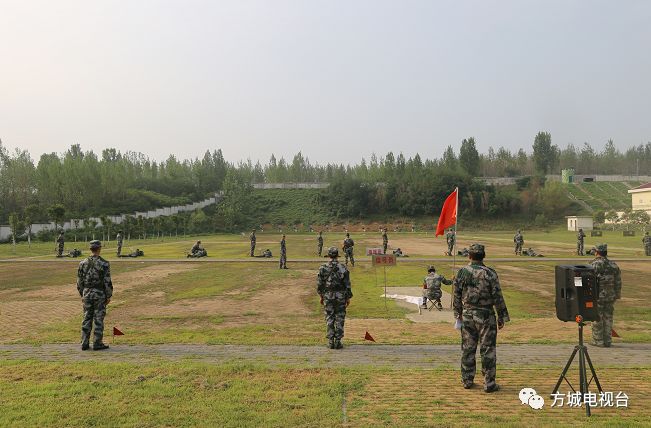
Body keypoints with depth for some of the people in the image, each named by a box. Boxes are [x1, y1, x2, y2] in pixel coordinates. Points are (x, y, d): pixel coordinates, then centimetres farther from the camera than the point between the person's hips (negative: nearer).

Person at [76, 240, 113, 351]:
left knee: (87, 319, 11)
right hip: (99, 294, -4)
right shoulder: (104, 264, -12)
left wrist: (82, 295, 18)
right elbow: (107, 282, -12)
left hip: (87, 293, 4)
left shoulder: (83, 263, 2)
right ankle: (97, 344, 5)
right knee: (98, 319, 1)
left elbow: (79, 281, 7)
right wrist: (109, 296, -3)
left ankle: (85, 343, 13)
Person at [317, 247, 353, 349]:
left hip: (327, 296, 1)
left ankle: (330, 342, 7)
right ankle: (338, 341, 6)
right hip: (340, 296, -1)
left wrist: (321, 296, 12)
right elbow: (347, 285, -4)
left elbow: (319, 284, 0)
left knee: (329, 319, 8)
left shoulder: (323, 268, -3)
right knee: (339, 319, 7)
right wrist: (348, 298, 5)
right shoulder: (343, 268, -5)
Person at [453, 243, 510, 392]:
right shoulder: (490, 273, -10)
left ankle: (467, 381, 19)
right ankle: (489, 384, 8)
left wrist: (458, 313, 16)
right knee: (487, 350, 4)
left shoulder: (462, 272, -1)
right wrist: (501, 317, 1)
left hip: (467, 315, 3)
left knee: (467, 349, 11)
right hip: (485, 316, -3)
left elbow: (457, 295, 5)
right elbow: (497, 297, -8)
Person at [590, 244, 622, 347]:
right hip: (610, 296, 5)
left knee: (597, 319, 3)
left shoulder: (594, 265, -12)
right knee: (608, 318, 11)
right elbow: (618, 282, 8)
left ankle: (598, 341, 8)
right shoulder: (613, 265, 5)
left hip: (598, 296, -5)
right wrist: (617, 295, 16)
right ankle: (607, 341, 15)